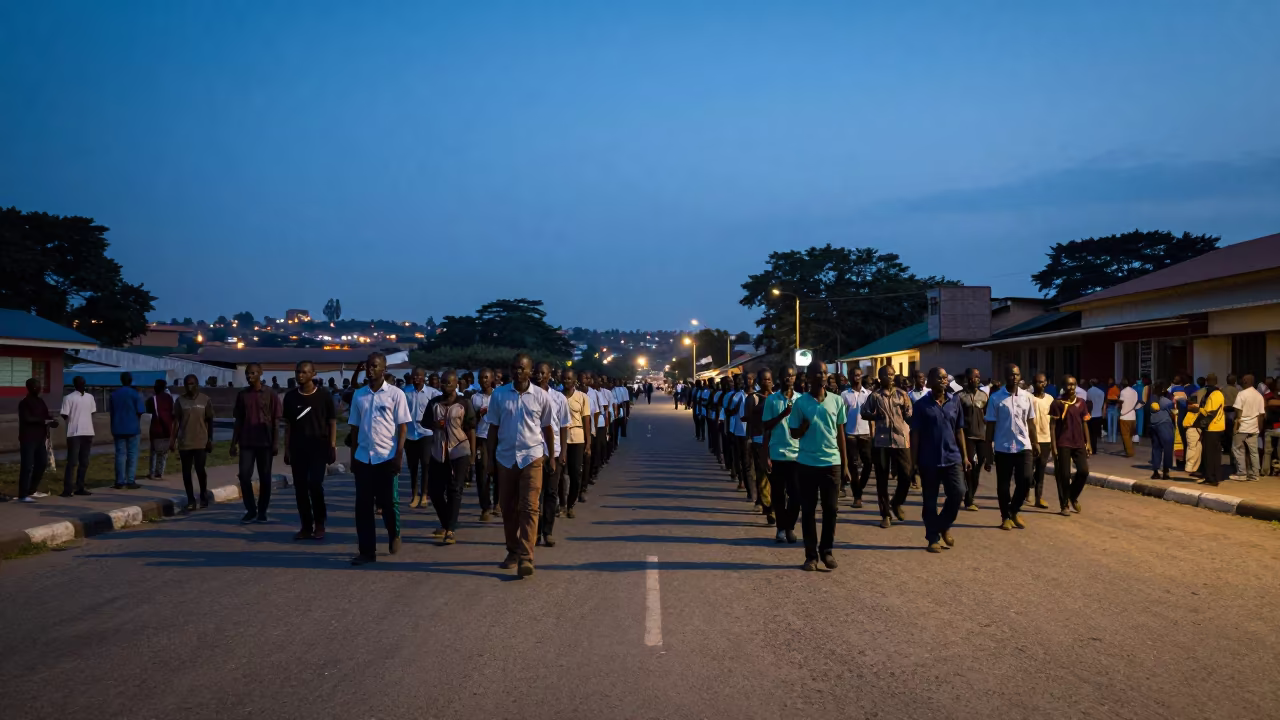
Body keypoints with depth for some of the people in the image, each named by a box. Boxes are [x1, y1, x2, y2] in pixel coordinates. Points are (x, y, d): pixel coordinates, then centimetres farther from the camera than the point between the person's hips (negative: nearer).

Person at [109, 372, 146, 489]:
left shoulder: (114, 394, 7)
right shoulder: (135, 393, -5)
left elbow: (112, 412, 9)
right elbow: (140, 411, -9)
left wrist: (113, 428, 16)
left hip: (118, 428, 3)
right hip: (132, 427, -3)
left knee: (120, 454, 5)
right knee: (132, 454, 0)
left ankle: (120, 482, 3)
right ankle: (131, 481, -3)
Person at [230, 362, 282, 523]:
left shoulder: (270, 394, -2)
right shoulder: (242, 395, 7)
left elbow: (276, 420, -2)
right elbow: (238, 420, 11)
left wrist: (275, 442, -8)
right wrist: (234, 442, 5)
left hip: (265, 442, -2)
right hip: (246, 442, 2)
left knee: (264, 477, 3)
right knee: (244, 475, -5)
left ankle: (262, 511, 13)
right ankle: (250, 510, 6)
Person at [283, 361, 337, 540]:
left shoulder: (323, 395, -3)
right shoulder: (290, 396, 5)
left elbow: (332, 422, 0)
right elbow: (288, 425, 10)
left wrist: (333, 446, -6)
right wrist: (287, 449, 6)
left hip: (319, 446, -3)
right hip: (297, 447, 3)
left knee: (315, 484, -13)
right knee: (300, 487, 4)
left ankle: (320, 524, 4)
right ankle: (306, 526, 13)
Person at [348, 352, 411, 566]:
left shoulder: (395, 394, -2)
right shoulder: (359, 395, 8)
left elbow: (402, 427, -3)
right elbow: (354, 427, 13)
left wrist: (399, 455, -10)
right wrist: (353, 456, 9)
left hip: (387, 456, -3)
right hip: (363, 457, 3)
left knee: (388, 502, 4)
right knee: (363, 505, 2)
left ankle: (394, 536, 31)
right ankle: (367, 550, 8)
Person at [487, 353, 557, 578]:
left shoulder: (541, 396, -1)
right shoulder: (499, 394, 1)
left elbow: (547, 427, 8)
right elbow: (493, 427, 7)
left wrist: (551, 455, 10)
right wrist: (490, 457, 5)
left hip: (532, 457, -2)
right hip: (505, 458, 2)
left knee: (529, 508, -9)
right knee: (508, 508, 9)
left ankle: (526, 557, -11)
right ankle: (512, 552, 23)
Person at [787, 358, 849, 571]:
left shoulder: (837, 401, 3)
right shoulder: (800, 402, -3)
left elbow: (840, 433, 9)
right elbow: (795, 434, 3)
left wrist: (844, 463, 9)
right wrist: (807, 422, -17)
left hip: (832, 462, 1)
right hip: (807, 463, -1)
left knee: (830, 509, 5)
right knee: (808, 510, 4)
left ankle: (827, 550, 20)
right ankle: (811, 554, 12)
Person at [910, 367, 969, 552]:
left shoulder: (955, 403, 6)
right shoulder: (921, 405, -3)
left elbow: (959, 431, 11)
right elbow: (915, 434, -3)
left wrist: (965, 456, 7)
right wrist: (914, 461, -6)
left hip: (952, 458, 2)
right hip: (929, 460, -2)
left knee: (958, 493, -7)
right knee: (930, 501, 4)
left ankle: (944, 526, 18)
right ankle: (933, 538, 15)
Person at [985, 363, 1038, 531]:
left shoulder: (1026, 397, 5)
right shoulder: (996, 398, -5)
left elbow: (1031, 422, 14)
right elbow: (990, 425, -3)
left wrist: (1035, 443, 11)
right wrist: (988, 451, -4)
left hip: (1023, 446, 2)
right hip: (1003, 448, -2)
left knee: (1025, 481, -5)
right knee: (1003, 485, 5)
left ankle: (1013, 511, 19)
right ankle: (1005, 517, 21)